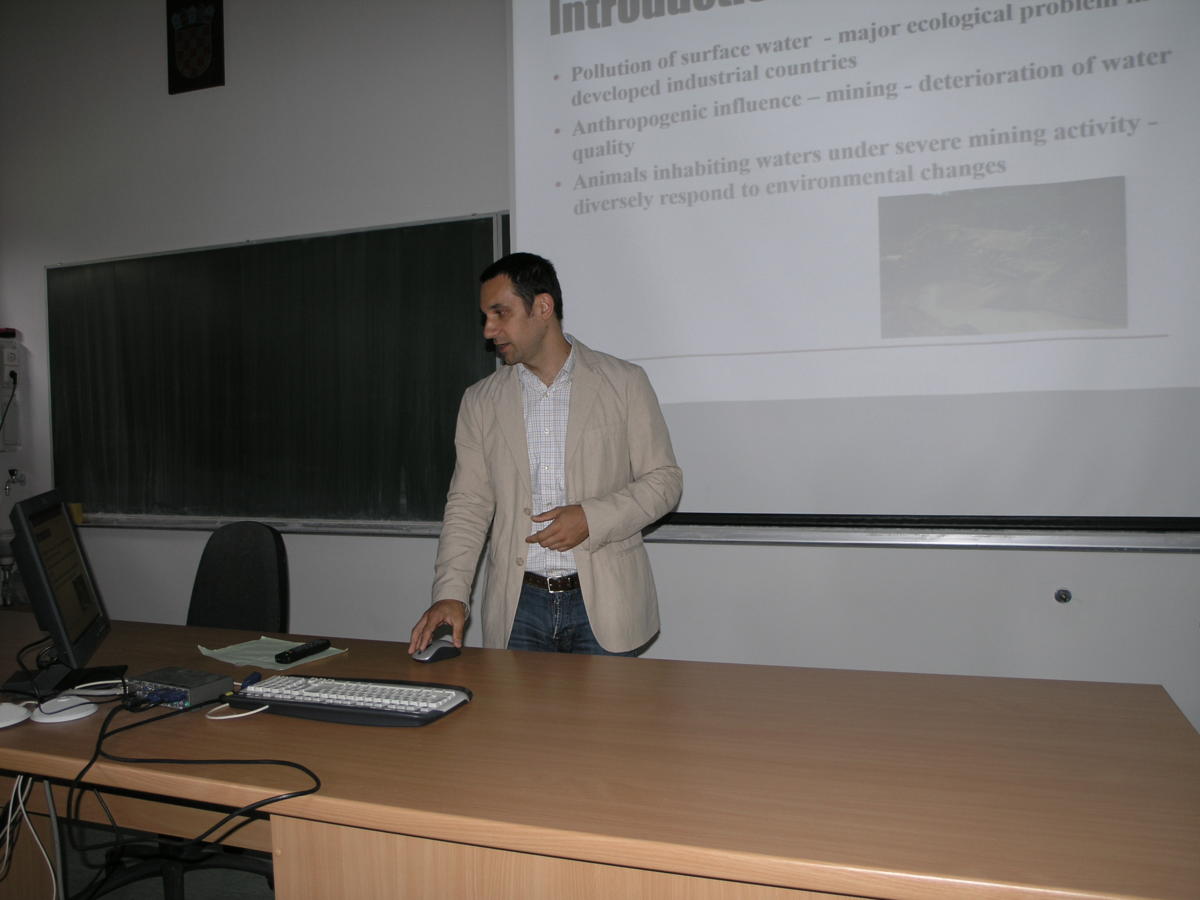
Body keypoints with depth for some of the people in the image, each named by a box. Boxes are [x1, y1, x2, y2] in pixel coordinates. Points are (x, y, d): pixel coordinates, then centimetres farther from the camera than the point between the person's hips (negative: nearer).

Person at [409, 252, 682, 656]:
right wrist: (450, 593, -8)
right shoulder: (480, 401, 7)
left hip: (603, 603, -2)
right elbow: (468, 505, 5)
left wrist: (592, 518, -15)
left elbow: (664, 479, 0)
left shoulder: (623, 383, 0)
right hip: (517, 606, 2)